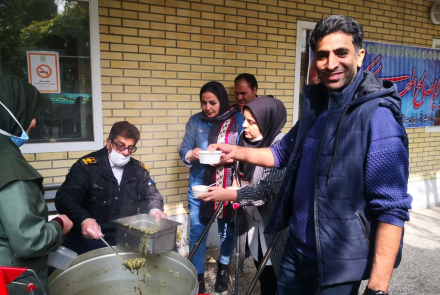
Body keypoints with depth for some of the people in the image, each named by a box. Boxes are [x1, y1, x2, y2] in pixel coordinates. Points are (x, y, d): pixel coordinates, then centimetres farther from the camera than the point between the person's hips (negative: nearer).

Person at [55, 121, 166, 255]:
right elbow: (65, 198, -14)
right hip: (92, 237, -3)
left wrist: (155, 209, -12)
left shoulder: (138, 170, 9)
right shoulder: (87, 166, -6)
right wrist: (83, 219, -35)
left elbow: (152, 194, 14)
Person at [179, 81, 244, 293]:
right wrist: (191, 155, -19)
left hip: (228, 186, -1)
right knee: (196, 230, 7)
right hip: (199, 184, 1)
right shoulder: (195, 121, 2)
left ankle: (224, 267, 39)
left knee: (227, 229, 14)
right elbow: (183, 149, 2)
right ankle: (197, 276, 24)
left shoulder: (238, 120, -3)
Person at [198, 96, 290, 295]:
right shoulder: (248, 141, 2)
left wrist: (229, 195, -27)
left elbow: (270, 189, -25)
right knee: (263, 277, 18)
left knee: (276, 279, 8)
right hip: (252, 221, 6)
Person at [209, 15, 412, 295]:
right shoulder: (314, 104, 4)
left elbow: (392, 208, -22)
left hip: (340, 263, -7)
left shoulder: (377, 116, -19)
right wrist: (236, 152, 5)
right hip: (297, 248, 7)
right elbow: (283, 152, 17)